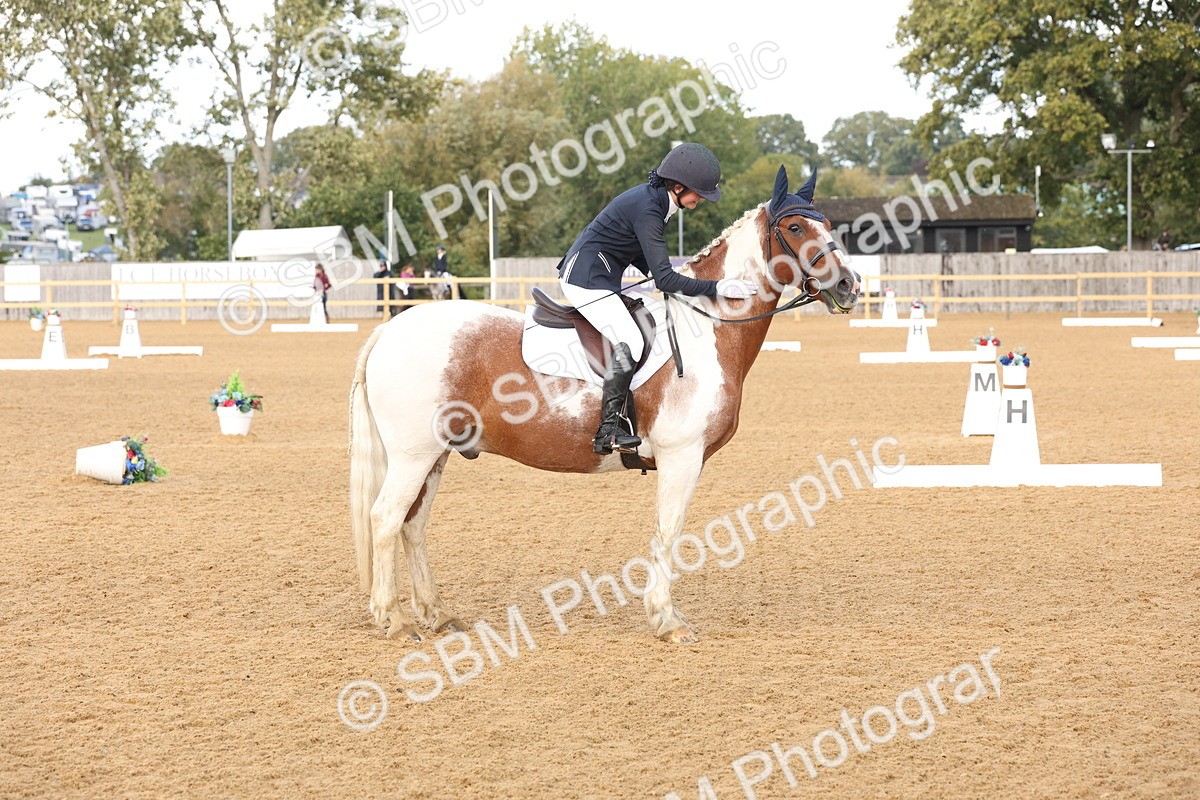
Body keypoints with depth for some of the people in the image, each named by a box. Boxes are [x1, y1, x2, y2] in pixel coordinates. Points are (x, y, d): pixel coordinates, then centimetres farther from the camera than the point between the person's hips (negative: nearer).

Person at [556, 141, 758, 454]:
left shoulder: (652, 197, 7)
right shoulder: (647, 211, -23)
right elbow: (664, 279, -26)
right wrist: (716, 288, -25)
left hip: (604, 280, 11)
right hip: (587, 279, -11)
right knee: (629, 343, -22)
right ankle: (608, 432, -24)